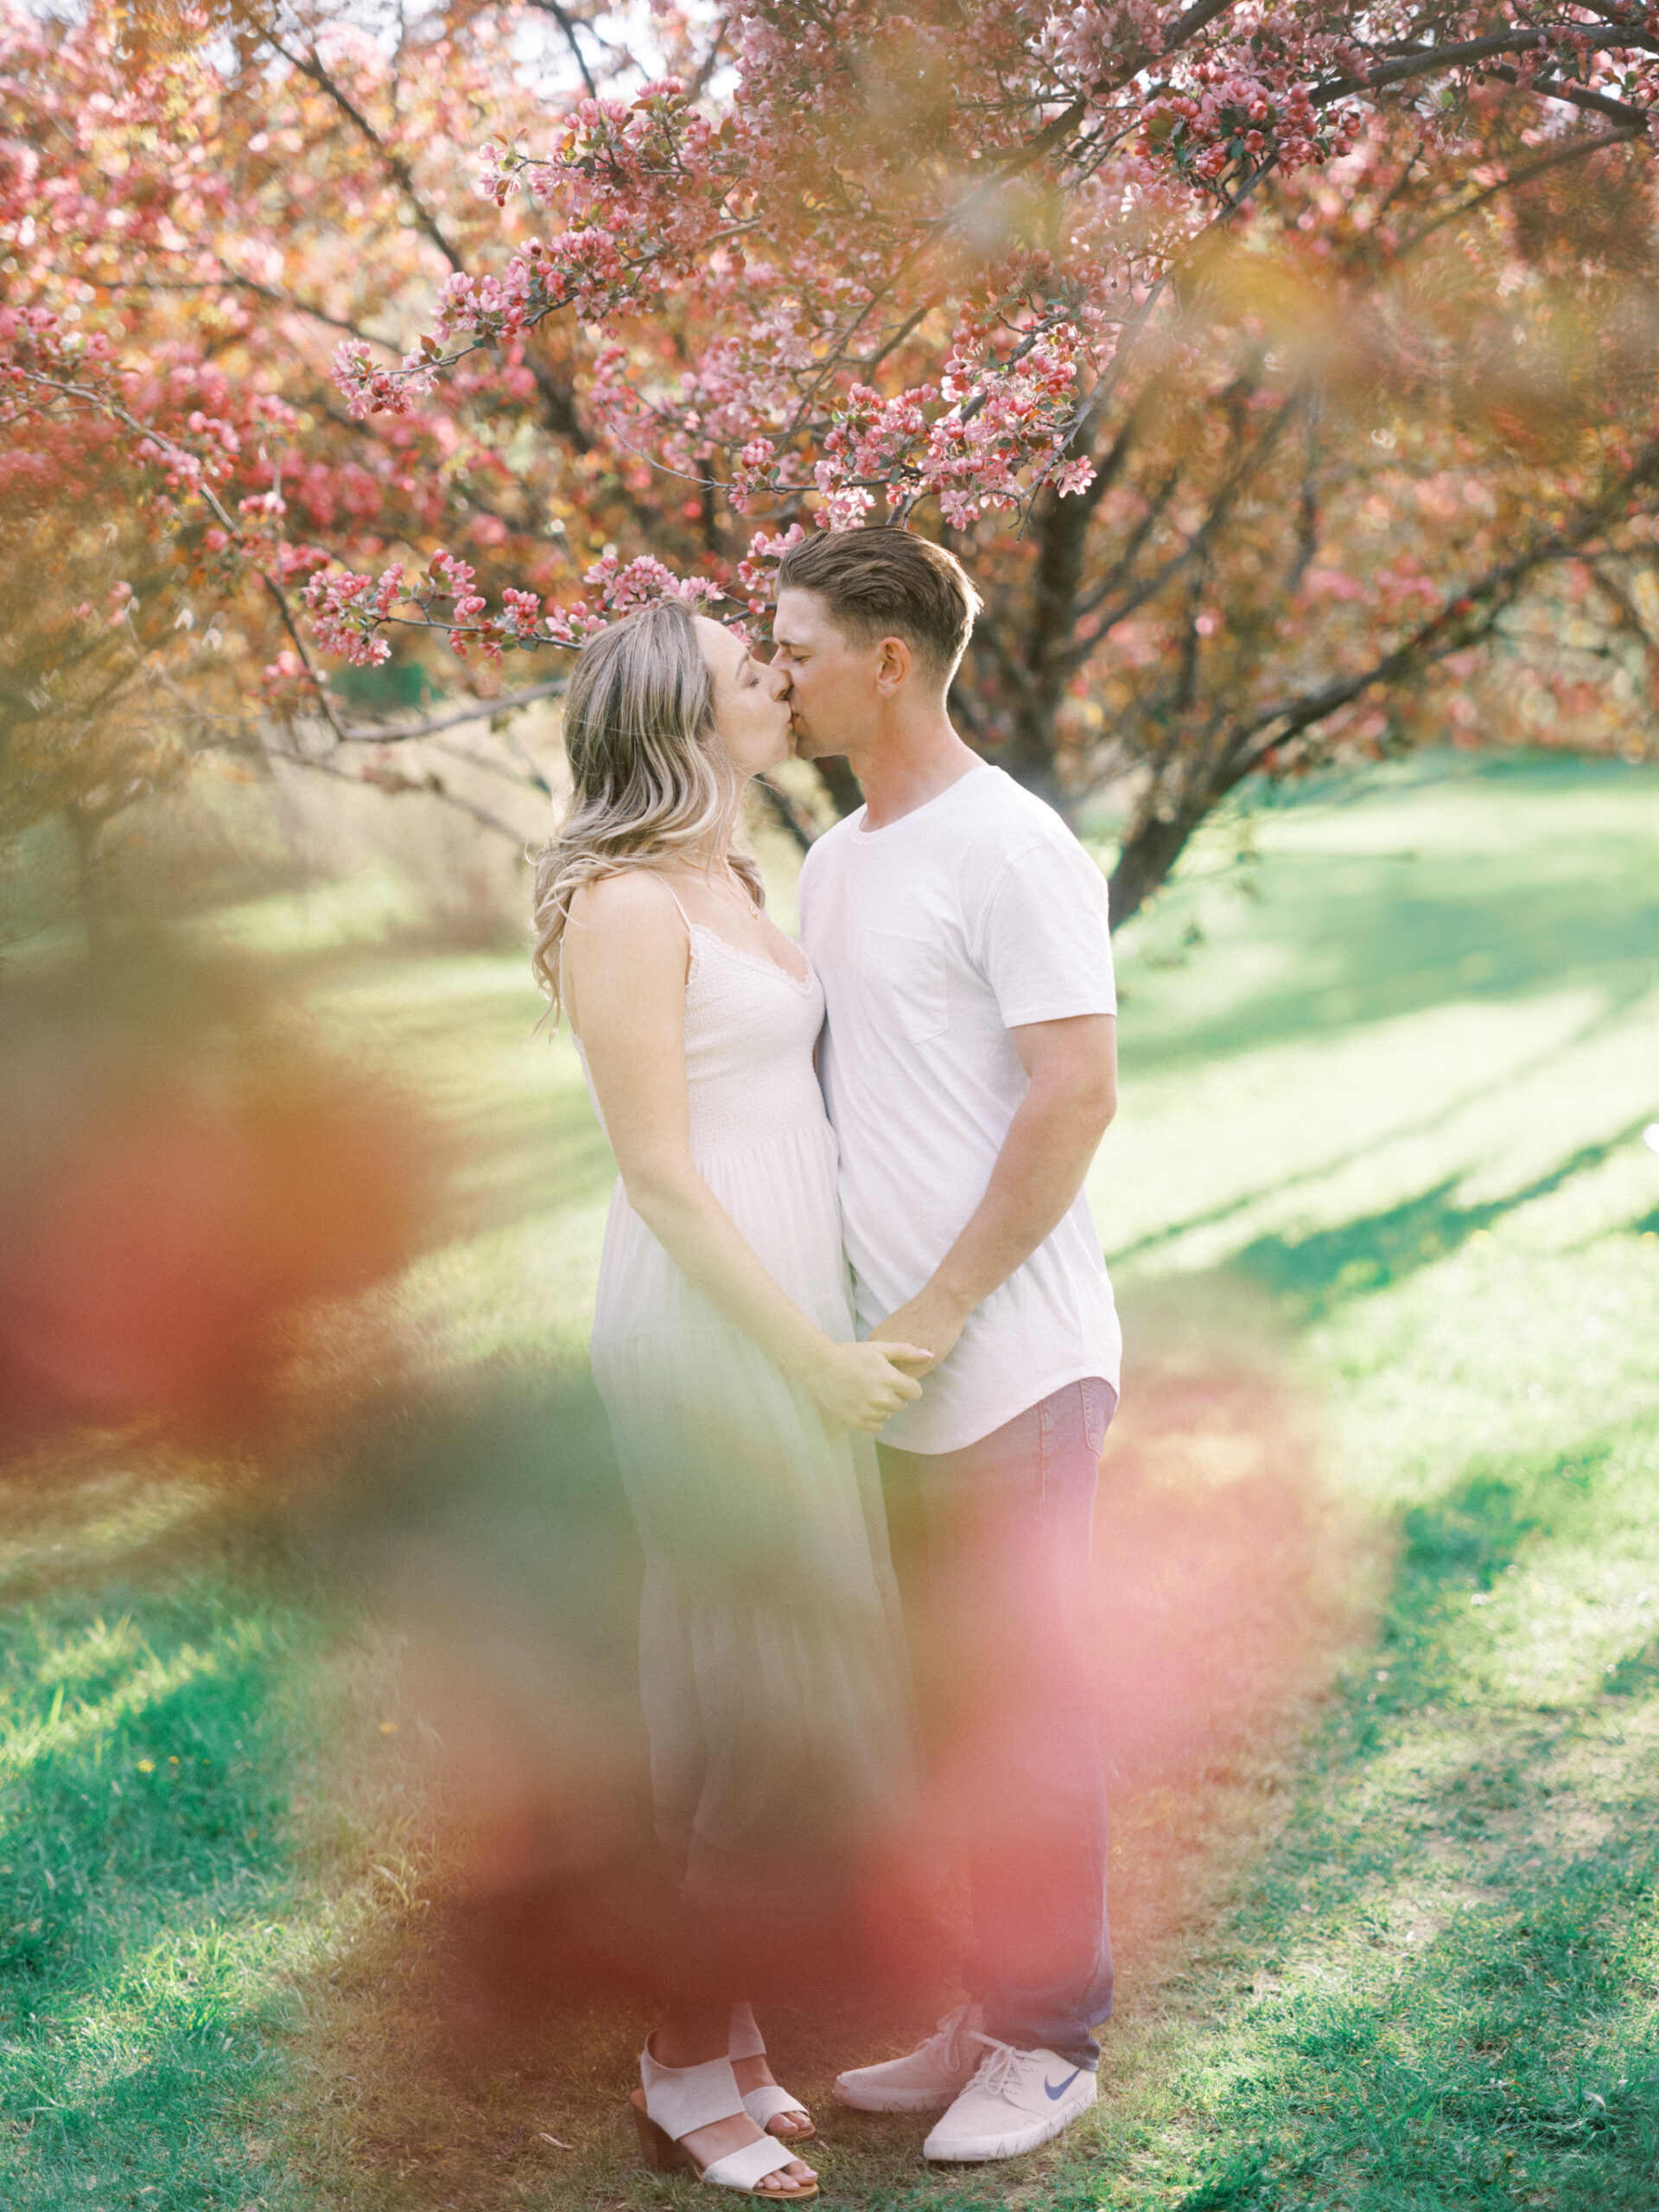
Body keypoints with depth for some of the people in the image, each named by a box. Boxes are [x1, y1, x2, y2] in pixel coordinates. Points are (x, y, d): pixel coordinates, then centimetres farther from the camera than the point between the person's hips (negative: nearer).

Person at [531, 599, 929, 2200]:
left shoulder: (730, 882, 13)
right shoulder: (626, 905, -15)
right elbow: (658, 1174, -17)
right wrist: (813, 1355, -17)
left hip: (790, 1313, 9)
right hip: (707, 1327, -9)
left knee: (753, 1689, 15)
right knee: (760, 1696, -2)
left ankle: (721, 2023, 27)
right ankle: (687, 2070, 12)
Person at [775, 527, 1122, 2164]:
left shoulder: (1007, 849, -12)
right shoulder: (831, 862, 14)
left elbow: (1078, 1094, -18)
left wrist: (941, 1310, -17)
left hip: (1010, 1359, -8)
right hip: (903, 1368, 8)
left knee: (1019, 1697, 1)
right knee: (954, 1701, 15)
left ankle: (1049, 2039, 15)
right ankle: (992, 2017, 27)